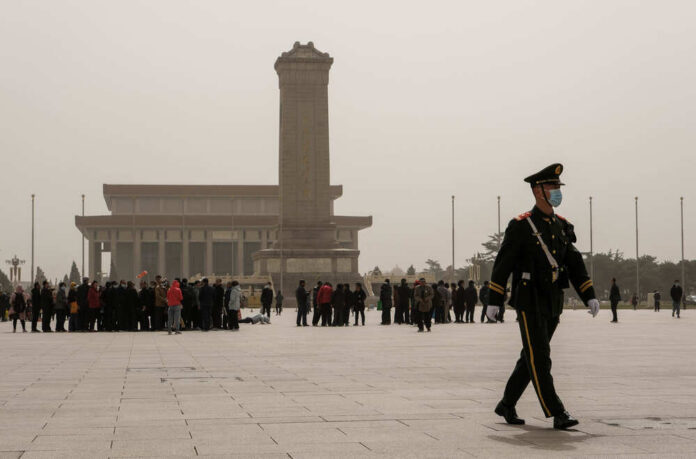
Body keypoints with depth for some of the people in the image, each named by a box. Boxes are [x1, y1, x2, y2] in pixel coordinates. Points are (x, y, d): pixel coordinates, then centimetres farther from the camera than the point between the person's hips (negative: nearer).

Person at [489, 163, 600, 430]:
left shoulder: (562, 226, 12)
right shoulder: (521, 226, -7)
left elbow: (575, 264, 11)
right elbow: (503, 264, -6)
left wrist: (589, 296, 1)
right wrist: (494, 301, -7)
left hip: (553, 303, 7)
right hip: (529, 301, -7)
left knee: (532, 357, 12)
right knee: (539, 358, -10)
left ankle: (507, 406, 24)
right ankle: (557, 414, -11)